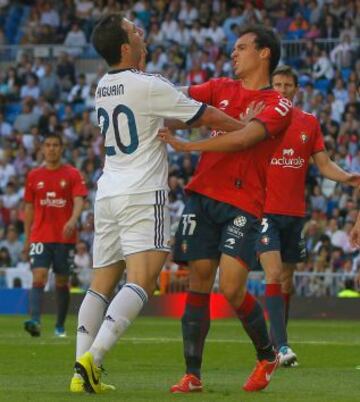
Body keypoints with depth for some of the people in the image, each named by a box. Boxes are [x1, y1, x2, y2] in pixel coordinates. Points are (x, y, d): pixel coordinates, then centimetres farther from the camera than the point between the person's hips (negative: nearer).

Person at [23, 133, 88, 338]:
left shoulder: (73, 174, 1)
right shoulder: (34, 176, 8)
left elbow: (79, 201, -10)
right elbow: (29, 207, 13)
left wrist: (73, 220, -30)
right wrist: (27, 238, 10)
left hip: (65, 237, -1)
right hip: (40, 237, 1)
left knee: (62, 282, 7)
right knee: (39, 278, -16)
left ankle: (60, 326, 20)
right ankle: (35, 321, -28)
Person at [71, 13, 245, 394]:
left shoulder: (103, 88, 13)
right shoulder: (149, 86, -11)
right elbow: (206, 117, -4)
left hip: (107, 192, 8)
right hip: (142, 195, -8)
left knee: (102, 283, 8)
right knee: (141, 280, -12)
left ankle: (82, 371, 1)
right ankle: (92, 358, -26)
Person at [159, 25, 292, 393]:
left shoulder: (278, 106, -3)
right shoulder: (221, 88, 16)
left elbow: (243, 138, -17)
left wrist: (184, 145, -23)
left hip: (242, 204, -4)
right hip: (202, 194, 4)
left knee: (232, 289, -13)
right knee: (199, 282, 0)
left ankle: (267, 355, 12)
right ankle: (192, 374, 4)